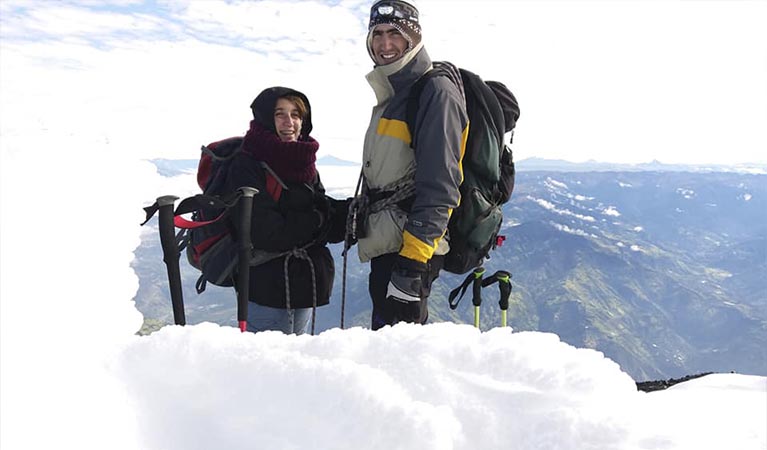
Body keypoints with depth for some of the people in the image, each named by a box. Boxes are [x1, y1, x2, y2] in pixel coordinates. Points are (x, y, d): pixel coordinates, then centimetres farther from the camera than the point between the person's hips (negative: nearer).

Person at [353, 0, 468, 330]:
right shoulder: (391, 96, 19)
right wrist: (358, 220, 27)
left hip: (411, 249, -10)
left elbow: (439, 185, -20)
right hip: (387, 247, 10)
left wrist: (413, 260, -24)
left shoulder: (436, 90, -11)